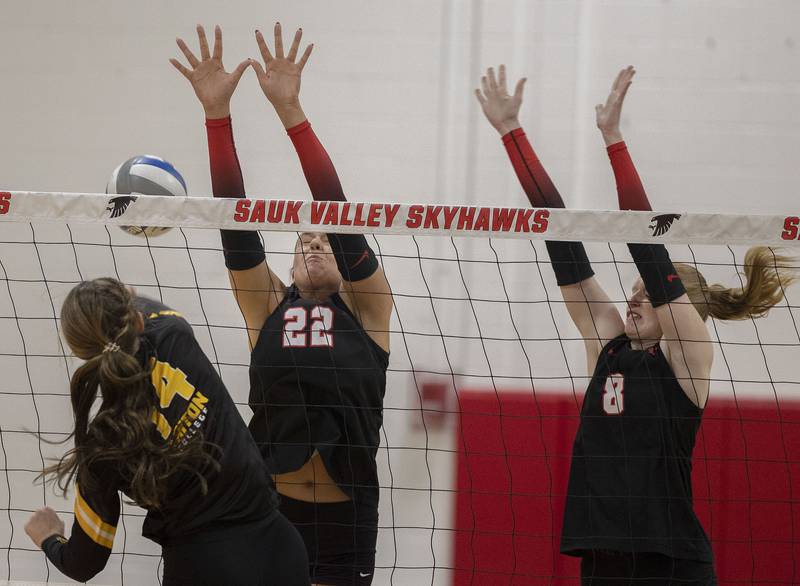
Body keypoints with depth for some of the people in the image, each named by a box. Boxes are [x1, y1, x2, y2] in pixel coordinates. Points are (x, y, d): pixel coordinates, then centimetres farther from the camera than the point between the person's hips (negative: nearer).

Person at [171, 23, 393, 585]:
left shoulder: (365, 307, 7)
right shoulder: (268, 307, 11)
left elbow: (339, 214, -4)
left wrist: (290, 109, -11)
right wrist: (216, 110, -6)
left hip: (344, 518, -1)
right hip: (269, 513, 1)